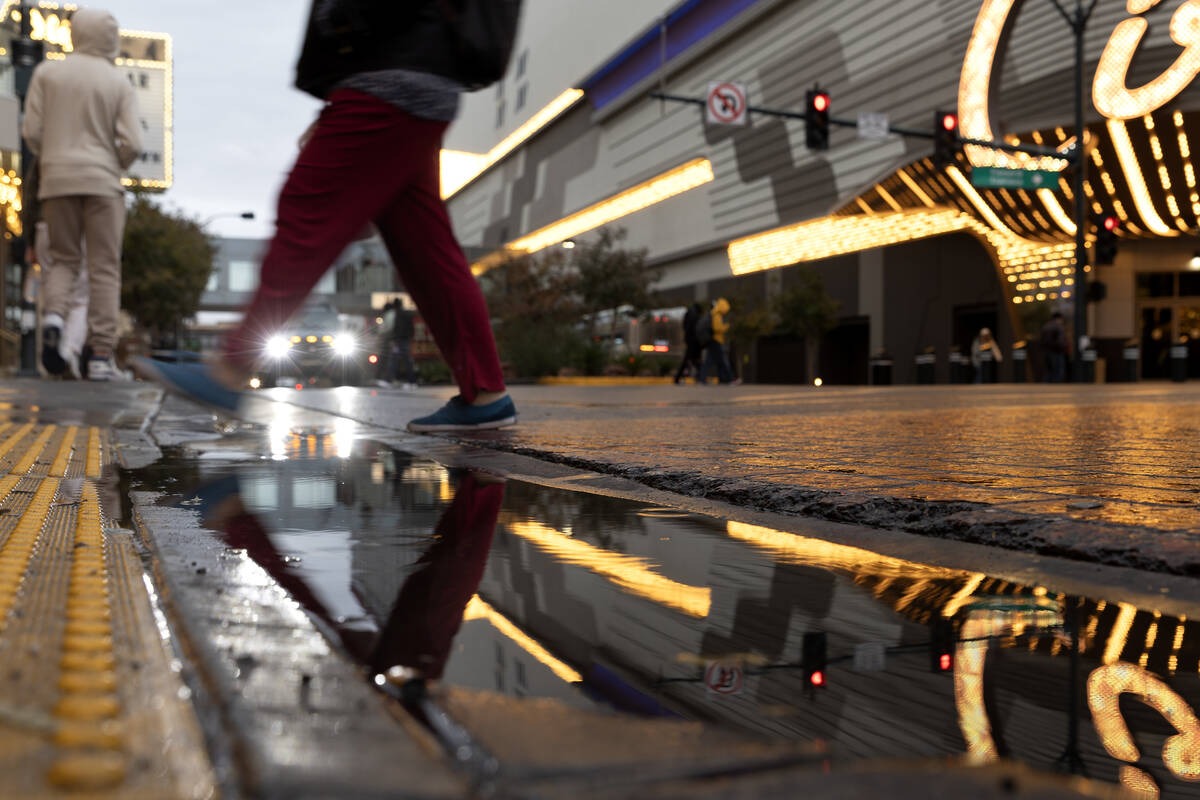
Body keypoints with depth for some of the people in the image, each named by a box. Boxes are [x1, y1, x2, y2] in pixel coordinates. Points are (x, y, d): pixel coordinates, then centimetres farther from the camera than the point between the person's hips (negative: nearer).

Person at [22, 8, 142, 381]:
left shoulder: (46, 73, 6)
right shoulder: (118, 83, 2)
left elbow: (31, 131, 0)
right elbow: (132, 143, -7)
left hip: (57, 182, 2)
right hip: (102, 181, -2)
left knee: (63, 259, 15)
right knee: (104, 269, 0)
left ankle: (54, 315, -16)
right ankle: (101, 357, -6)